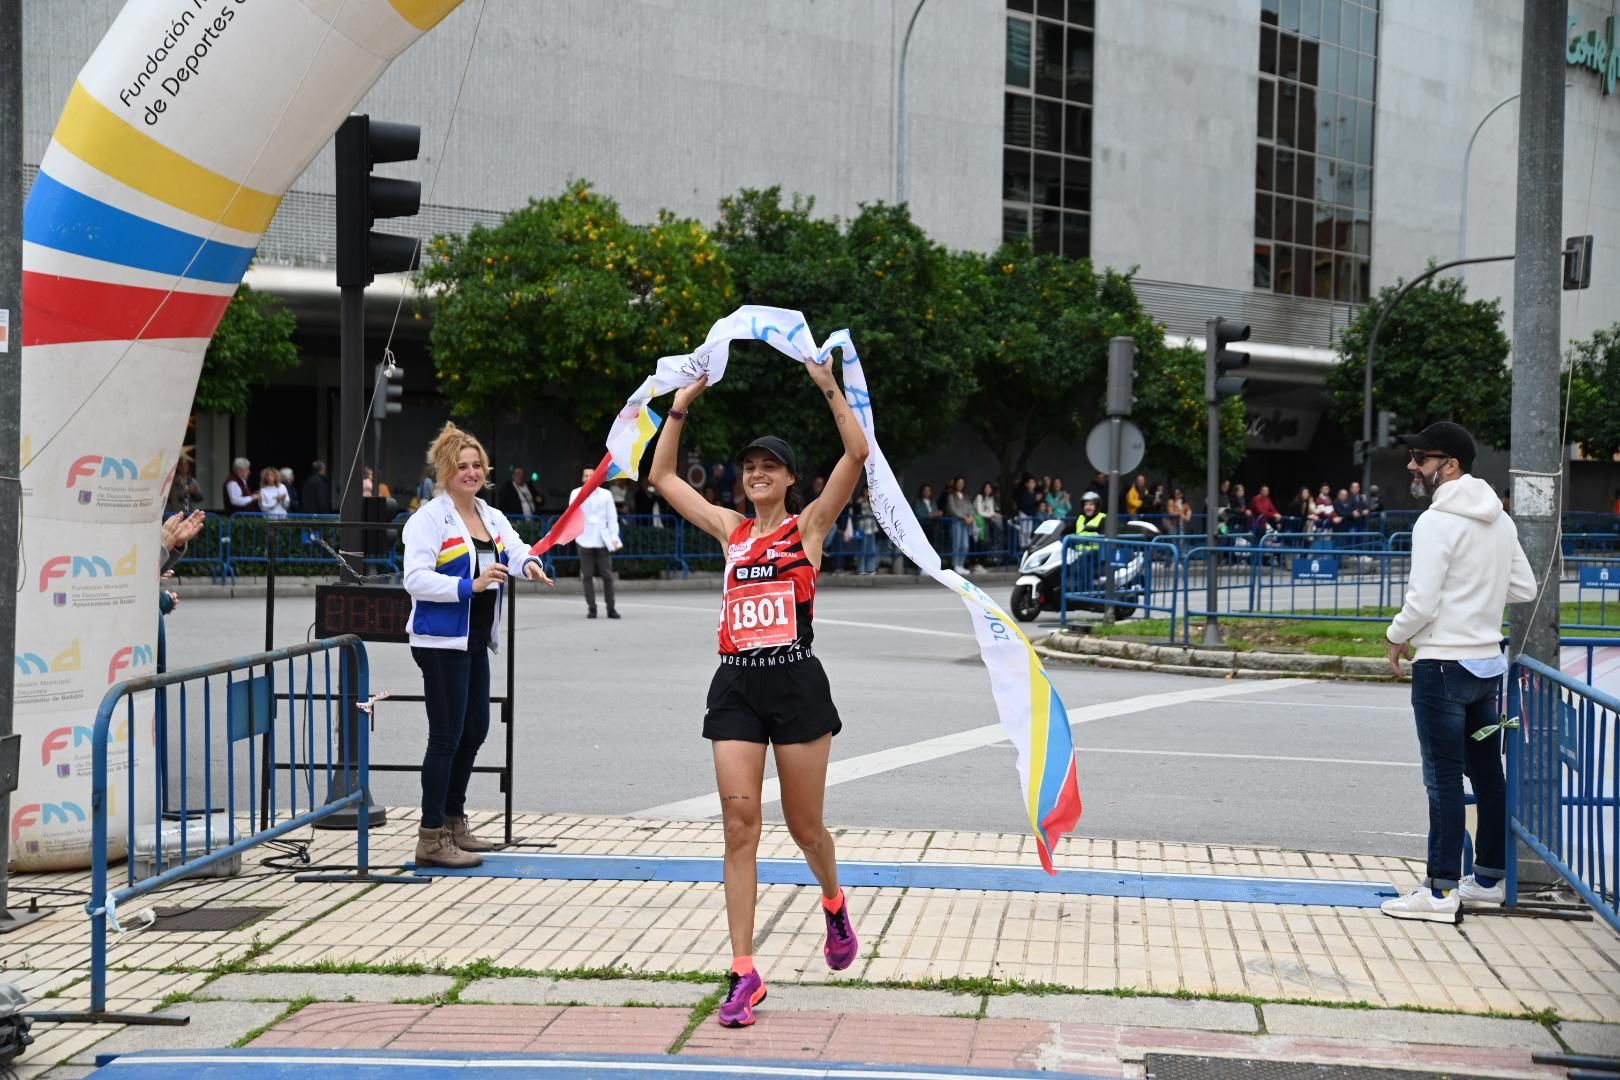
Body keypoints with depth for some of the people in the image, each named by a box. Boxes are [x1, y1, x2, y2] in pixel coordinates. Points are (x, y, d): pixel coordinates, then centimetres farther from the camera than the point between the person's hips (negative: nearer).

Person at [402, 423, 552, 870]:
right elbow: (415, 579, -19)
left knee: (474, 731, 16)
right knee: (446, 736, -6)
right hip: (441, 640, -8)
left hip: (475, 641, 8)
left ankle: (454, 823, 30)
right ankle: (431, 838, -1)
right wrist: (469, 585, -28)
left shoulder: (493, 518, 13)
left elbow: (515, 549, 0)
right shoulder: (430, 518, -11)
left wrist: (529, 564, -23)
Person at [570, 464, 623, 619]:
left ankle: (611, 608, 5)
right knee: (587, 576, -1)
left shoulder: (606, 494, 8)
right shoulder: (576, 493, 6)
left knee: (607, 575, -2)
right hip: (585, 540, 0)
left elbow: (612, 517, 8)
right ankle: (591, 608, 5)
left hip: (603, 540, 0)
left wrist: (614, 538, 1)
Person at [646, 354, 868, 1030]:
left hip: (796, 681, -3)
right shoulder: (731, 530, 15)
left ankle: (833, 904, 40)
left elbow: (857, 453, -8)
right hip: (735, 684, 3)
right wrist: (680, 407, 14)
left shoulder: (808, 525, 5)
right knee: (739, 821, -6)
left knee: (804, 822, 6)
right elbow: (662, 477, 20)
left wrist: (829, 388, -10)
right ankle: (744, 974, -6)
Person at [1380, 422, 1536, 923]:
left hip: (1444, 664, -8)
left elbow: (1421, 602, -18)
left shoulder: (1437, 521, -15)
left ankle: (1441, 891, -3)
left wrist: (1396, 637, -1)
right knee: (1487, 772, 14)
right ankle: (1489, 878, 22)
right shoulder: (1499, 520, 9)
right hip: (1489, 661, 8)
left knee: (1444, 778, -5)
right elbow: (1525, 589, 14)